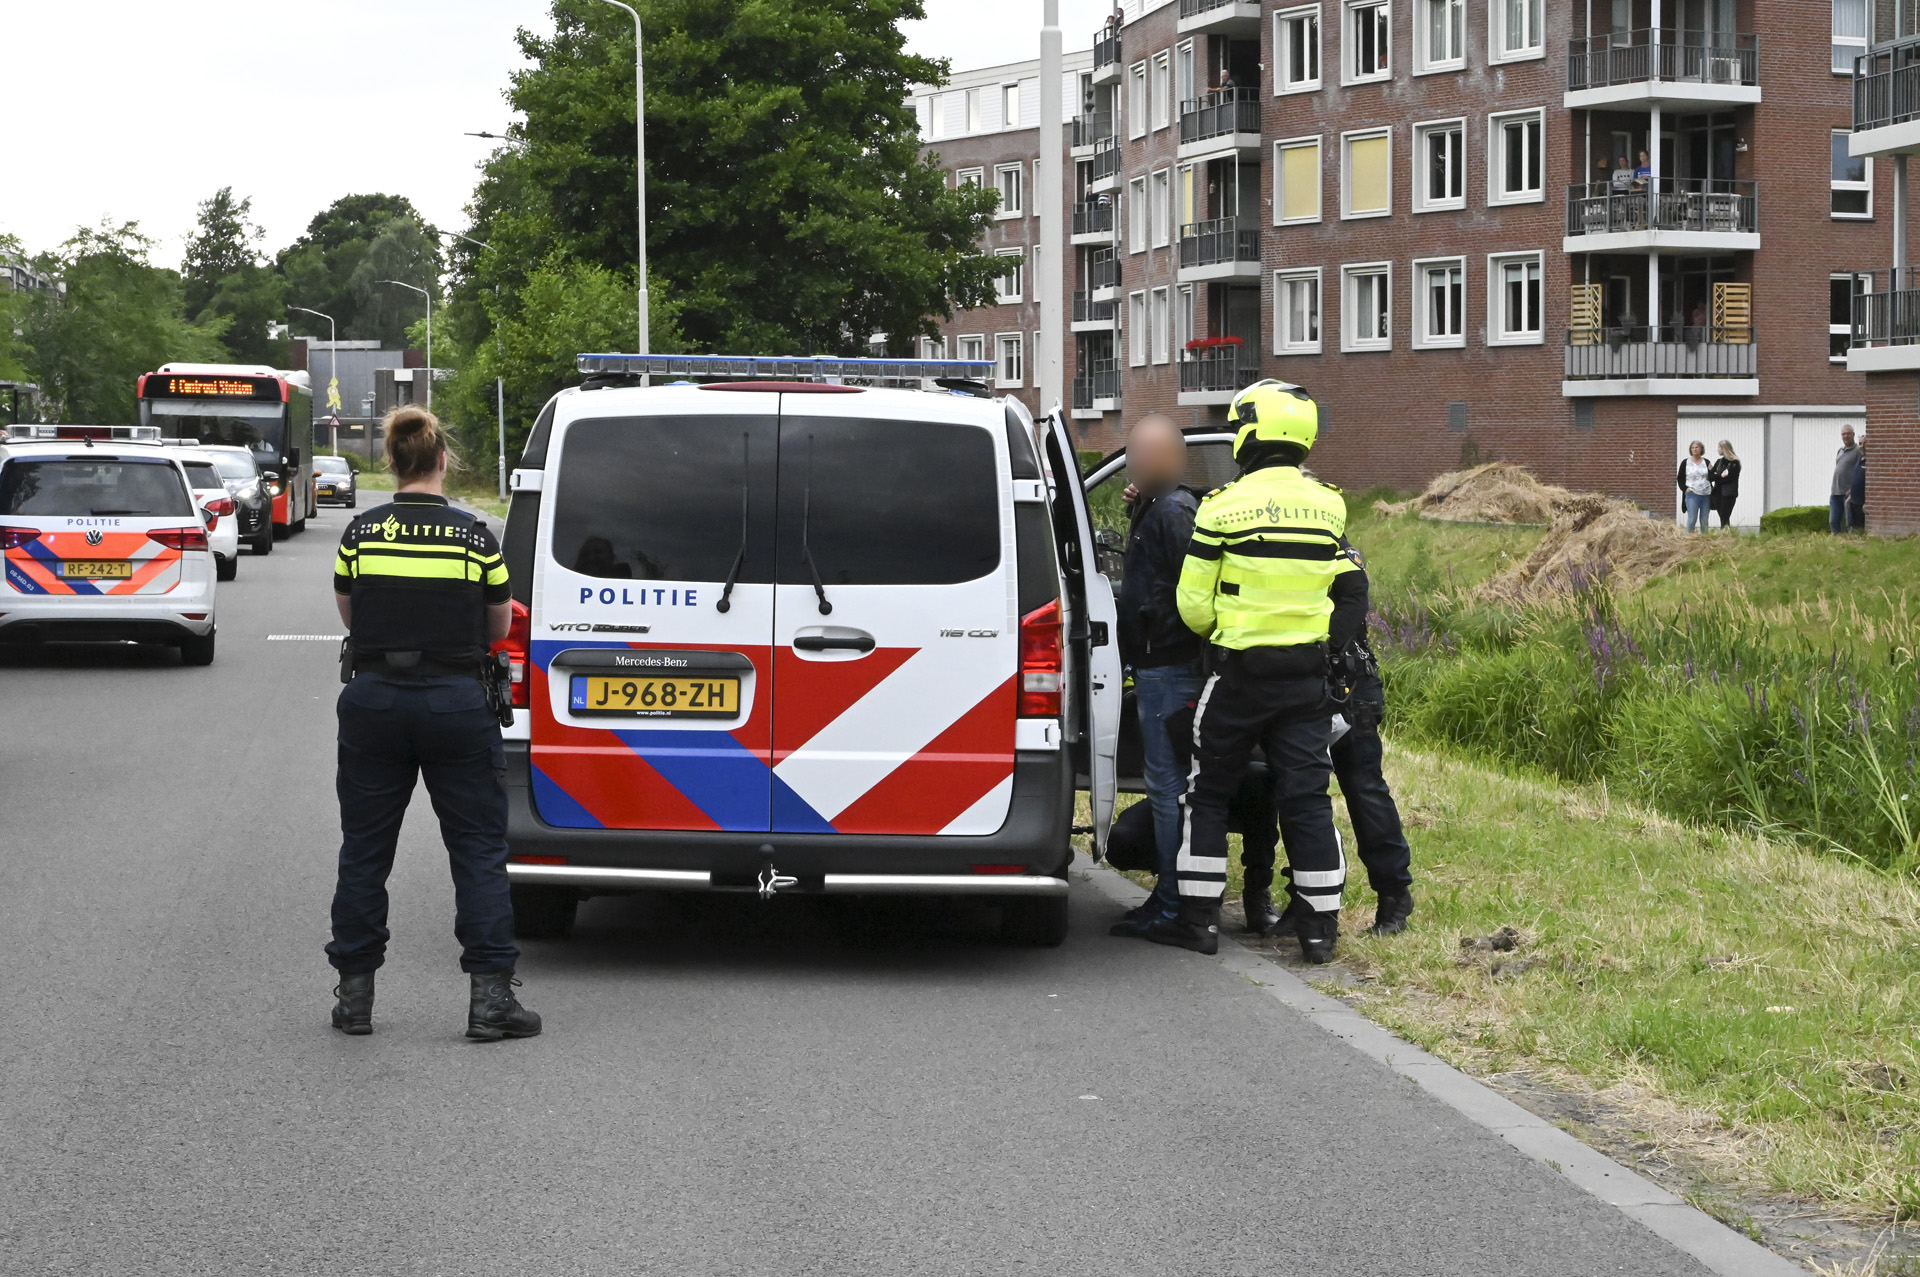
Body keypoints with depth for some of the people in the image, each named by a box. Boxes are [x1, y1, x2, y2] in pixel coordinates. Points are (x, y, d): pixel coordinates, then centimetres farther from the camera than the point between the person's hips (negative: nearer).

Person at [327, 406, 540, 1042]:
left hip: (372, 700, 2)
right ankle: (489, 994, -2)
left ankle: (355, 994, 16)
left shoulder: (360, 533, -2)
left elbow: (349, 615, 11)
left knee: (364, 848, 12)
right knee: (479, 850, 5)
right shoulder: (474, 536, -6)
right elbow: (498, 630, 6)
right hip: (454, 704, -2)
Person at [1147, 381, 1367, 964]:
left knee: (1207, 794, 9)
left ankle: (1199, 917, 10)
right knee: (1307, 796, 7)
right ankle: (1320, 925, 5)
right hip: (1307, 677, 4)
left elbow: (1194, 606, -5)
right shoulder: (1329, 507, 3)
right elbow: (1352, 594, 9)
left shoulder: (1224, 508, -10)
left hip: (1238, 674, -4)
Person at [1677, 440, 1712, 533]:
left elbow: (1711, 478, 12)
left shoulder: (1706, 462, 9)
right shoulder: (1685, 462, 4)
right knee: (1692, 519, -12)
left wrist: (1711, 470, -6)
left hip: (1706, 494, 3)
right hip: (1692, 494, -2)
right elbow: (1680, 478, 7)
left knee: (1704, 520, 6)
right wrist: (1684, 488, -5)